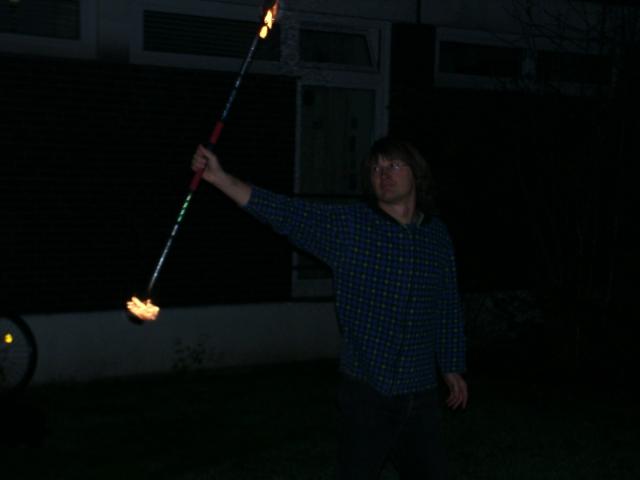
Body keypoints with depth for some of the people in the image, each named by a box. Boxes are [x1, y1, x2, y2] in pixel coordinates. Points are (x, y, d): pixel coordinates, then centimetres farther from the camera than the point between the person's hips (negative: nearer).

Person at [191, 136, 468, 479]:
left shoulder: (436, 233, 5)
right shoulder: (348, 225, -6)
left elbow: (448, 306, 13)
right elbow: (284, 213, -17)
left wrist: (453, 367, 18)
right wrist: (220, 178, -28)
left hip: (421, 393, 3)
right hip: (366, 390, -3)